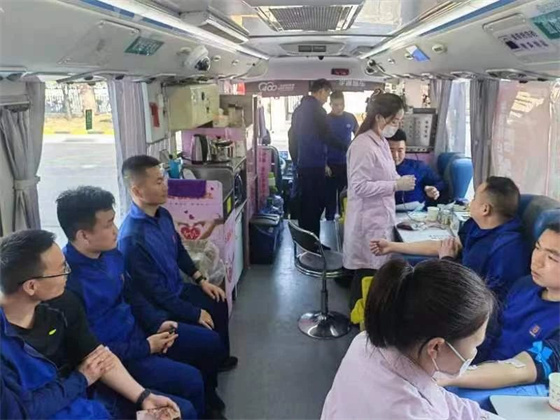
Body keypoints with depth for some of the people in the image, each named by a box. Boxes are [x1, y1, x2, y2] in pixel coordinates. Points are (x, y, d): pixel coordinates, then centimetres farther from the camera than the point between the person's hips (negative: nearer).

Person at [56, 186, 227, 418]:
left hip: (135, 330, 8)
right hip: (114, 355, -8)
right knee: (190, 380, -19)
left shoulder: (111, 254, -3)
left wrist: (158, 322, -1)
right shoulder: (69, 282, -29)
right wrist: (145, 347, -19)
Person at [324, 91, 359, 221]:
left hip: (347, 164, 3)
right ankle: (329, 220, 16)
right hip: (331, 164, -2)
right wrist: (324, 164, -10)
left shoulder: (350, 118, 1)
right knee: (330, 194, 5)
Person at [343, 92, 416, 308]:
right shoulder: (363, 145, -19)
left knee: (377, 271, 14)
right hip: (368, 222, -9)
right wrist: (396, 186, -20)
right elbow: (359, 187, -23)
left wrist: (400, 181, 5)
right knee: (368, 274, -1)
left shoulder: (381, 142, 12)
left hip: (381, 218, 9)